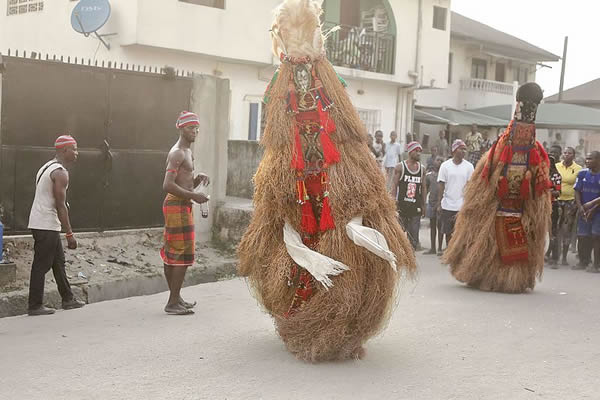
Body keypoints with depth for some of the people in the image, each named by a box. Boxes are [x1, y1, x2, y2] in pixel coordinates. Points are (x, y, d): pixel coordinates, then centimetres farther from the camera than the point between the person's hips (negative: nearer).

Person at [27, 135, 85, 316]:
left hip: (40, 223, 10)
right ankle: (35, 306, 2)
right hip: (47, 226, -10)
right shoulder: (60, 172, -15)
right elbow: (60, 205, -19)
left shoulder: (47, 167, 16)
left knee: (58, 262, 16)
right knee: (41, 265, -4)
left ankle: (68, 299, 24)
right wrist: (70, 234, -17)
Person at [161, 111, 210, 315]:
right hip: (178, 206, -10)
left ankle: (175, 298, 21)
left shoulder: (186, 152, 19)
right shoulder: (177, 153, -14)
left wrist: (199, 177, 4)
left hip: (181, 206, 10)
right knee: (184, 254, -10)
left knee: (172, 254, 14)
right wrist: (194, 196, -22)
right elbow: (168, 185, -23)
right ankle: (173, 303, -8)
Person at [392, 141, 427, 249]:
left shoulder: (422, 169, 9)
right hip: (402, 206, -3)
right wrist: (393, 203, -10)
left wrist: (423, 205, 8)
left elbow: (423, 188, 13)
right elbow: (394, 186, -3)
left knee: (414, 238, 1)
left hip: (416, 207, 3)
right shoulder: (400, 167, -2)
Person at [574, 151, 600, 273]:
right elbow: (577, 191, 5)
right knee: (583, 236, 6)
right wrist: (580, 207, -6)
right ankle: (584, 262, 21)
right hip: (584, 211, 4)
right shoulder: (582, 174, 6)